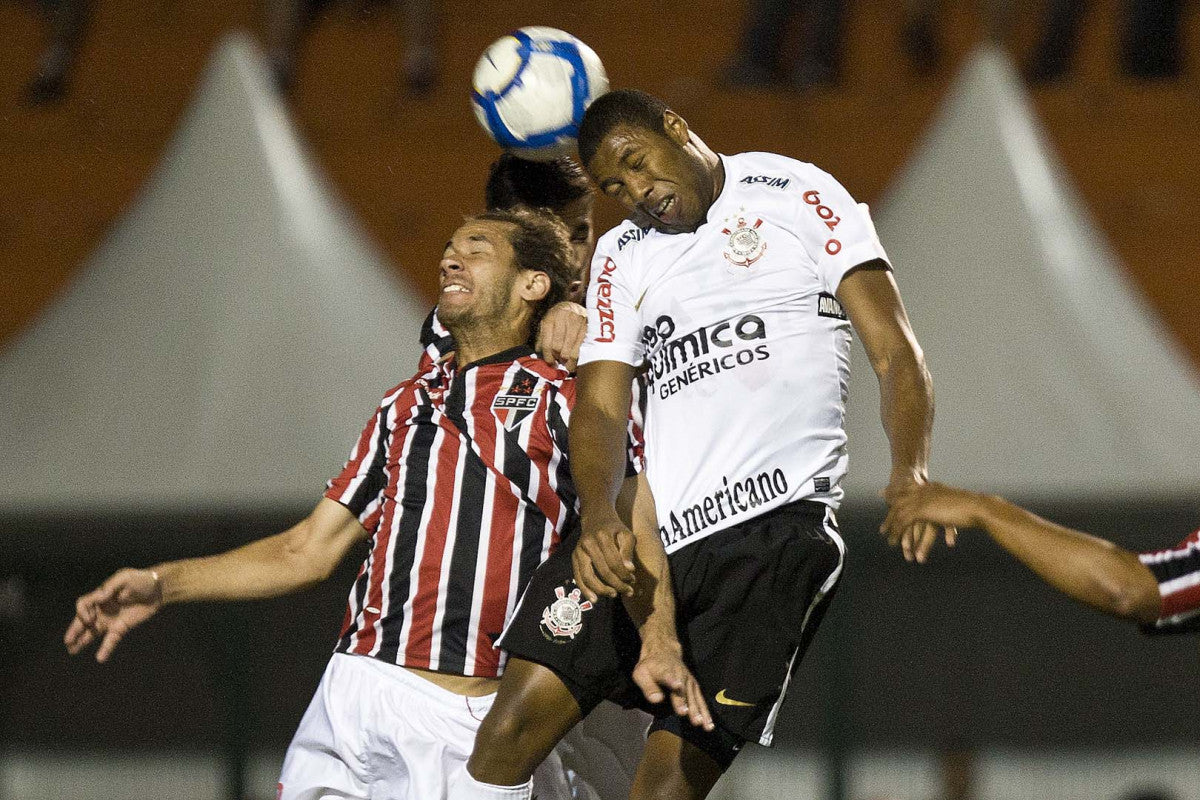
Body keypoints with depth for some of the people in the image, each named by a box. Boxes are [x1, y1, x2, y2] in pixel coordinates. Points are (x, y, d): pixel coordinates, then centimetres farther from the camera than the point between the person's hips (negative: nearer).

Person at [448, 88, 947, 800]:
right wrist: (600, 520, -14)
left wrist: (911, 471, -22)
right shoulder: (622, 260, 19)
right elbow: (601, 407, 8)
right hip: (645, 532, 5)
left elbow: (895, 353, -2)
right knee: (514, 725, -11)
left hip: (774, 525, -5)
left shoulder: (794, 195, 5)